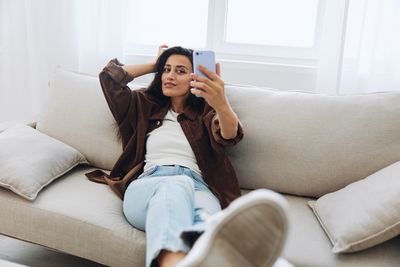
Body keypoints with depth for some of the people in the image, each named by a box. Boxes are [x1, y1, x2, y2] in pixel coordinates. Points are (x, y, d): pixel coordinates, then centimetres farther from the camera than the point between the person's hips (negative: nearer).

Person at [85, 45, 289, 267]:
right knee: (176, 185, -42)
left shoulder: (205, 111, 23)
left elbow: (229, 136, -1)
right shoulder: (146, 106, 30)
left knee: (206, 215, -41)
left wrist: (222, 105, -26)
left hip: (196, 185, 1)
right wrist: (154, 65, 31)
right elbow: (109, 76, 25)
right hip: (148, 185, 0)